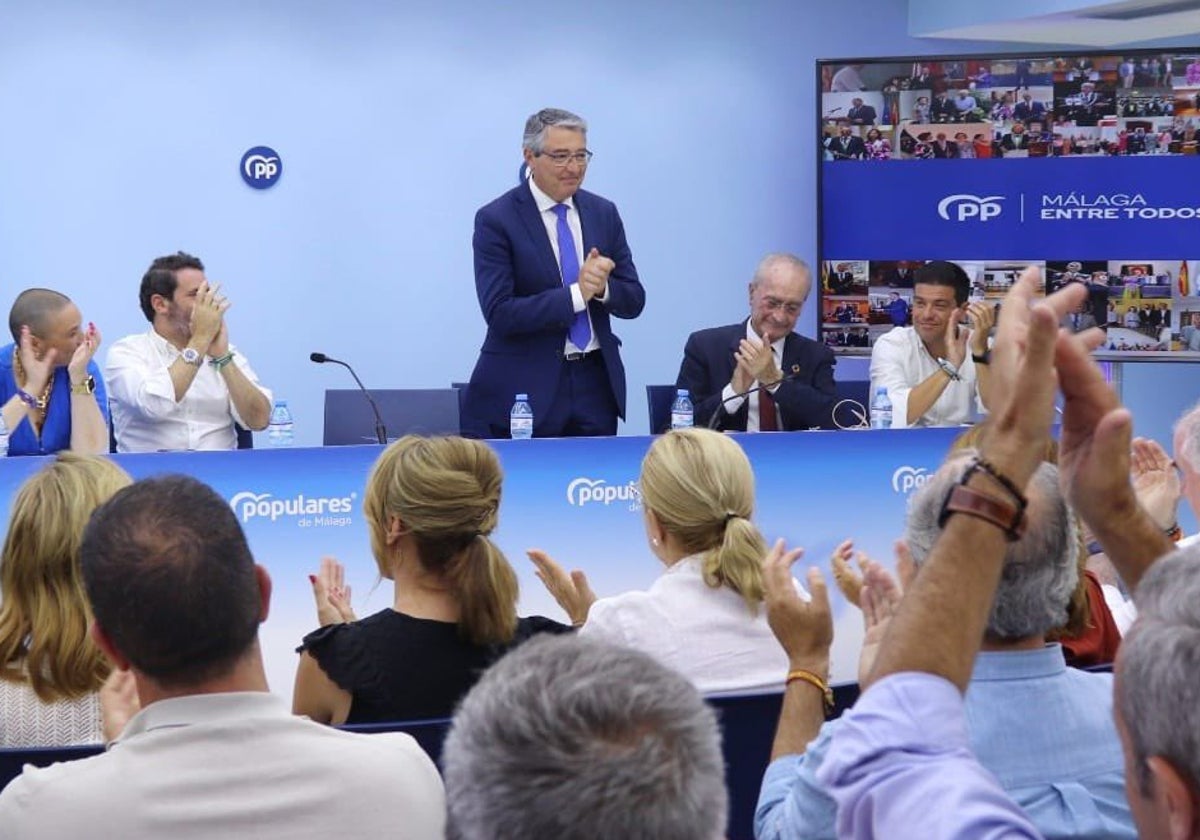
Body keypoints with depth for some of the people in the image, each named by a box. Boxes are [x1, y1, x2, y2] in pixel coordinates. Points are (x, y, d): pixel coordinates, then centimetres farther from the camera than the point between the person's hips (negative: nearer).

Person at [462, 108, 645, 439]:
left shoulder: (604, 213, 8)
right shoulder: (496, 220, -7)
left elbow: (633, 301, 8)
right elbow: (499, 313, -15)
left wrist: (601, 286, -14)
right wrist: (576, 294, -22)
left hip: (595, 383, 4)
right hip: (524, 388, -4)